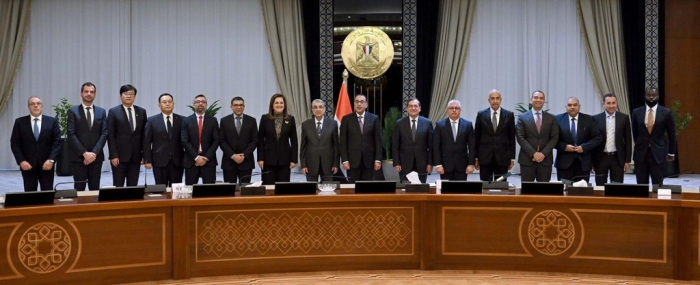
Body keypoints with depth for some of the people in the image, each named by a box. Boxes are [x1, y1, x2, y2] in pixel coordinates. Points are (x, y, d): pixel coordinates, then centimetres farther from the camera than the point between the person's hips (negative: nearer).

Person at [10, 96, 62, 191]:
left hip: (46, 165, 0)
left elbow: (57, 142, -1)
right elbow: (14, 143, 3)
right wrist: (21, 161, -9)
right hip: (27, 165, 0)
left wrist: (51, 159, -12)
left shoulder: (52, 121, 4)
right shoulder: (20, 122, 4)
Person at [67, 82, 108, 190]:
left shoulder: (101, 112, 10)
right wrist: (84, 153, -14)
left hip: (96, 156, 2)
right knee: (79, 189, -2)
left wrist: (94, 153, -10)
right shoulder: (73, 111, 2)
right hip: (79, 157, -2)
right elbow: (71, 135, -6)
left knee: (95, 188, 4)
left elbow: (104, 134, 2)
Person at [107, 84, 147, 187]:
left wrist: (145, 154, 4)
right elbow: (110, 136, -4)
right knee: (118, 187, 0)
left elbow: (144, 135, 10)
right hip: (120, 156, -3)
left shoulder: (141, 112, 9)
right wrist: (113, 155, -11)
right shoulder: (113, 112, 0)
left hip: (136, 157, 3)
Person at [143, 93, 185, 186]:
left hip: (177, 162, 1)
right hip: (159, 162, -1)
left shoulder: (182, 120, 5)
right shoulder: (152, 121, 4)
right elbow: (147, 142, 3)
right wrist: (148, 160, -4)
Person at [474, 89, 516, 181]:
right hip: (485, 157, 0)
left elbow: (512, 138, 6)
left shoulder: (509, 115, 4)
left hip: (502, 157, 0)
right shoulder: (481, 115, 4)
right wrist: (475, 157, 3)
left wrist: (512, 158, 4)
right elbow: (476, 138, 6)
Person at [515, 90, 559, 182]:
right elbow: (520, 138, -4)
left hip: (545, 159, 1)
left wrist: (543, 153, -10)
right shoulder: (522, 117, 4)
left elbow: (554, 138, 3)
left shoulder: (551, 118, 9)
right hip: (527, 159, -1)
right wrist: (533, 153, -13)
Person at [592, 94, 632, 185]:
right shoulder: (596, 119, 1)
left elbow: (628, 140, 5)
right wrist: (592, 160, 1)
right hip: (601, 158, 0)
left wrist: (627, 160, 1)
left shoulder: (624, 118, 3)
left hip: (618, 158, 0)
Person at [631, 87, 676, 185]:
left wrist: (671, 152, 9)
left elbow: (671, 134, 5)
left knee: (657, 185, 0)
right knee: (641, 185, 3)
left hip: (658, 152, -2)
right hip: (641, 152, 2)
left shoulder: (666, 112, -3)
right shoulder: (636, 112, 2)